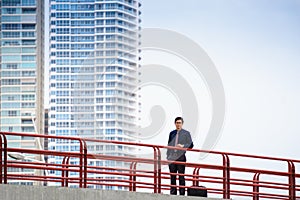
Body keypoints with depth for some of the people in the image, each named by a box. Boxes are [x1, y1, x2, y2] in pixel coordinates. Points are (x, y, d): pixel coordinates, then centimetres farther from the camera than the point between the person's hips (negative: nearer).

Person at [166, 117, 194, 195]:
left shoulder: (186, 133, 4)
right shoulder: (172, 133, 15)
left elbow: (191, 145, 1)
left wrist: (183, 146, -15)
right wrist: (168, 156, 10)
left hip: (181, 157, -4)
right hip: (172, 158, 4)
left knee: (181, 176, -3)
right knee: (172, 177, 6)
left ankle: (182, 193, -2)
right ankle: (173, 193, 11)